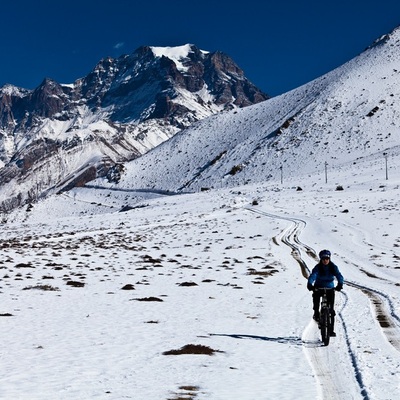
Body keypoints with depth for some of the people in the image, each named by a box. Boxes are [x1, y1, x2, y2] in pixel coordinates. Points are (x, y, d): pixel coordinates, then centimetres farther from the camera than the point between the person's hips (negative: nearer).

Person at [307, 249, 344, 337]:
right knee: (316, 296, -36)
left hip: (330, 288, 1)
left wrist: (340, 284, -46)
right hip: (318, 287, -1)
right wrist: (310, 284, -51)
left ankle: (331, 330, 2)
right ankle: (316, 313, -17)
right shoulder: (317, 268, -15)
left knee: (331, 310, -4)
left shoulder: (333, 267, -11)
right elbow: (312, 276, -31)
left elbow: (339, 276, -25)